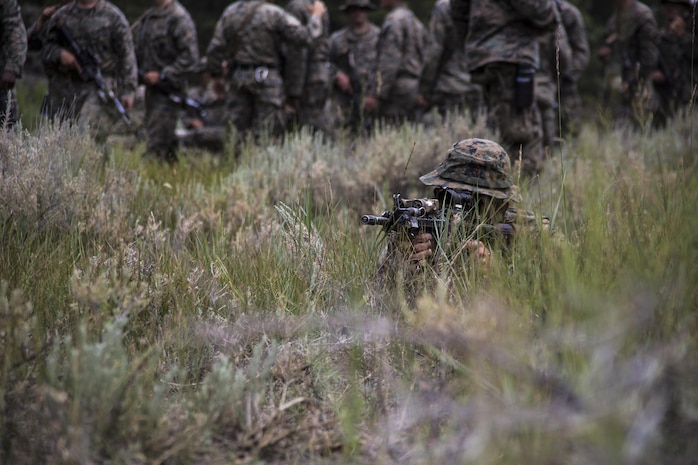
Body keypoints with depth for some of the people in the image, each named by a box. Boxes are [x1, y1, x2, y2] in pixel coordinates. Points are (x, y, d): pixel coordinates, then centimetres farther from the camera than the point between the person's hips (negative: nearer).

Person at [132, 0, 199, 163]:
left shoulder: (178, 17, -12)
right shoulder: (148, 16, 13)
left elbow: (190, 57, -17)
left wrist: (162, 75, -18)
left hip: (168, 89, -9)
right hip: (151, 86, 9)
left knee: (157, 144, -10)